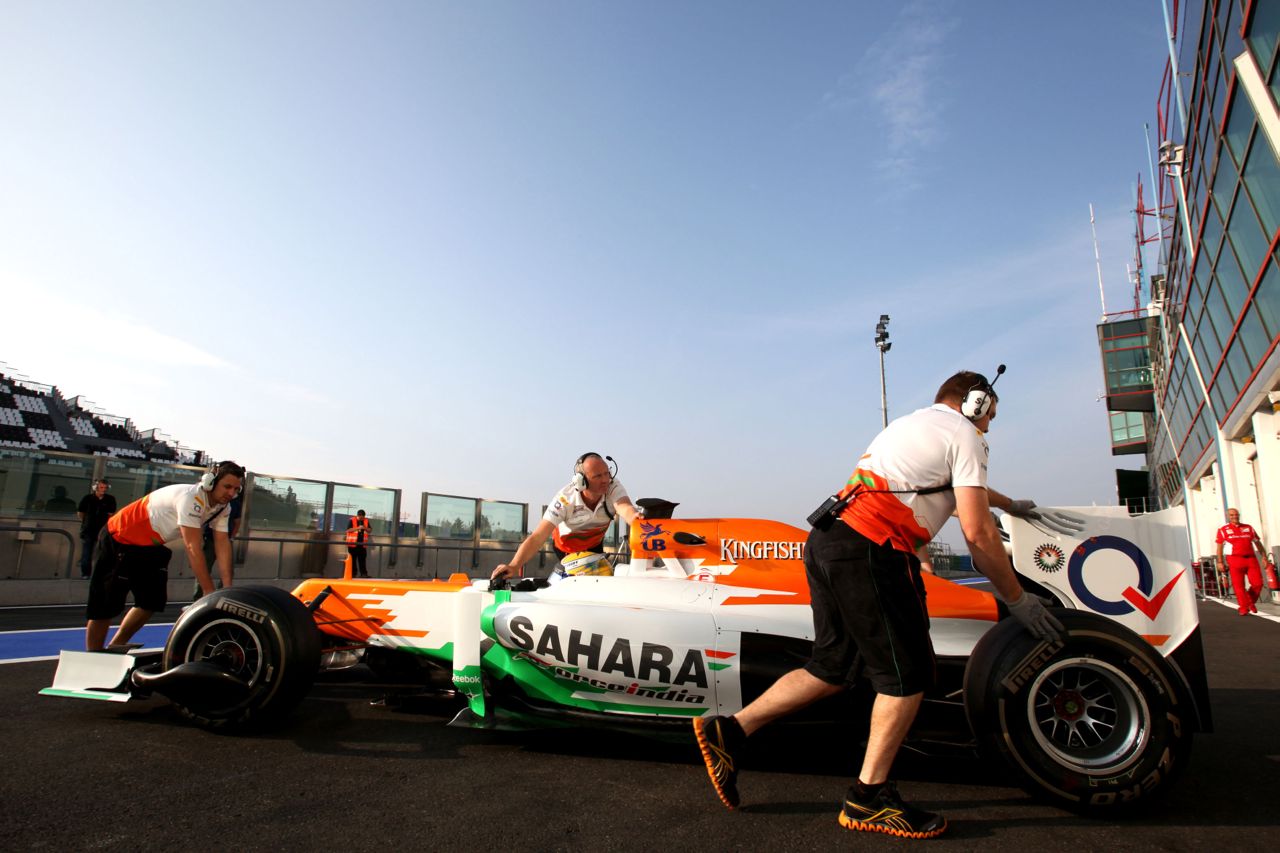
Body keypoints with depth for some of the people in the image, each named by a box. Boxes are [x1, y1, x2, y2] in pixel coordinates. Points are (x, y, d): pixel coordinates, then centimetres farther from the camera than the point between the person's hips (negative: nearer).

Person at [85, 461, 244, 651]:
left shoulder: (222, 507, -7)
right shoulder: (191, 498, -33)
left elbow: (222, 544, -11)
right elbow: (193, 548, -34)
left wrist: (227, 588, -19)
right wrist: (209, 591, -33)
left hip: (150, 545, 8)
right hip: (121, 538, -8)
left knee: (153, 601, 7)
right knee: (105, 605, -2)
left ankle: (115, 648, 24)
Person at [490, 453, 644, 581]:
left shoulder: (614, 487, -32)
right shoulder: (565, 499, -37)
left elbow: (625, 508, -54)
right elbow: (537, 537, -41)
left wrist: (635, 518, -80)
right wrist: (514, 565, -56)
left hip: (594, 545, 2)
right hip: (565, 545, -2)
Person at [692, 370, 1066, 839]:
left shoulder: (915, 422, 30)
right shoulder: (964, 435, 4)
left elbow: (957, 484, 50)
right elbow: (977, 534, -3)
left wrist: (1009, 503, 64)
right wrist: (1017, 599, 9)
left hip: (827, 540, 9)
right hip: (870, 551, -9)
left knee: (835, 667, 15)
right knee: (908, 673, 3)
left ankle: (730, 731, 13)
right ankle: (869, 797, 10)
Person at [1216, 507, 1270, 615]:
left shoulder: (1248, 528, 16)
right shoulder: (1223, 530, 6)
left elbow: (1258, 543, 18)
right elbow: (1220, 547, 5)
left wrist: (1264, 556, 7)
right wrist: (1220, 562, -2)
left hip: (1251, 559, 3)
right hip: (1235, 559, -3)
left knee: (1258, 583, -3)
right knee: (1239, 585, -4)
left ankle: (1250, 602, 22)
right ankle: (1243, 608, 4)